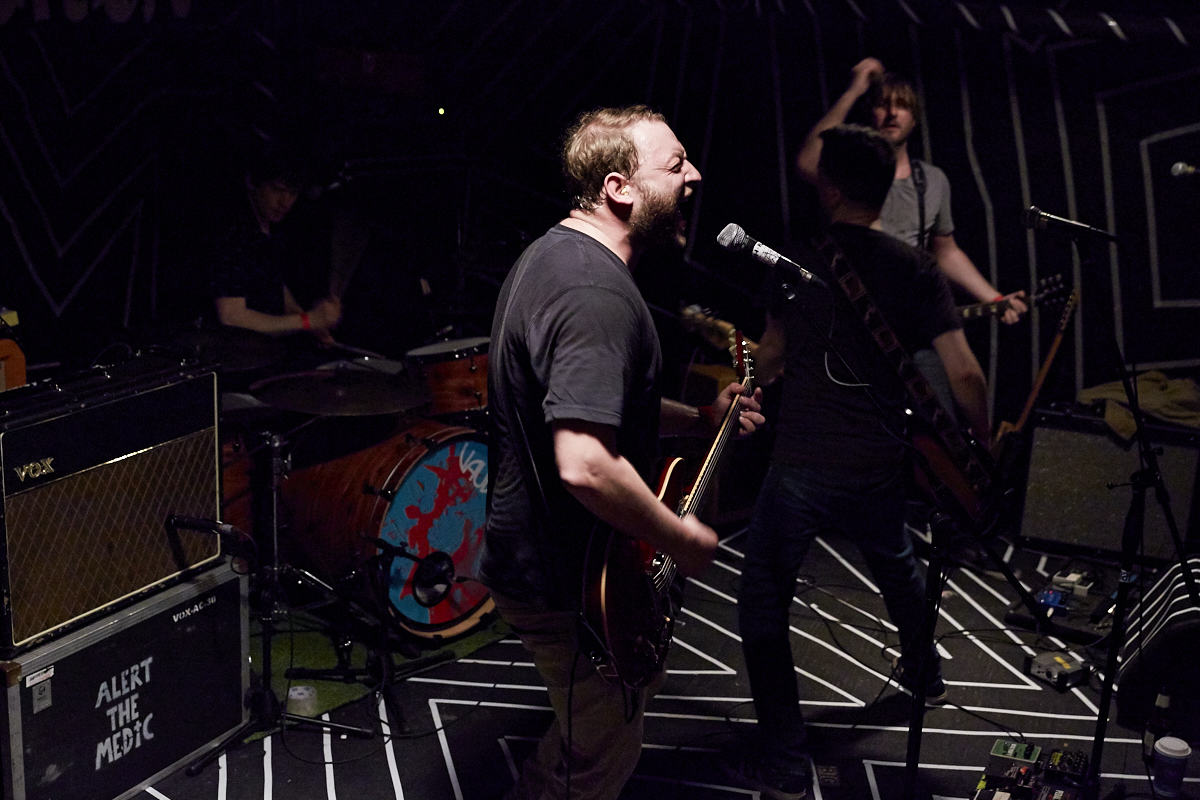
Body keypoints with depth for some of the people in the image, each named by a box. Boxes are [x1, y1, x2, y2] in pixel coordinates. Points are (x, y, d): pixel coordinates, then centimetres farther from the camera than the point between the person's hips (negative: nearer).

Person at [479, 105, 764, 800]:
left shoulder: (555, 254, 7)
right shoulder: (598, 295, -28)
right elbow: (585, 466, -37)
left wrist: (700, 419, 12)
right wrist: (682, 539, -23)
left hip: (534, 546, 10)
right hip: (565, 580, -10)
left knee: (637, 685, 29)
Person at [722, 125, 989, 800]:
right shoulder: (916, 269, -3)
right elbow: (964, 374, -9)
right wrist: (985, 444, 7)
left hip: (801, 468, -3)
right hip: (880, 469, 3)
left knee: (765, 604, 9)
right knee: (897, 566, 33)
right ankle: (926, 675, 56)